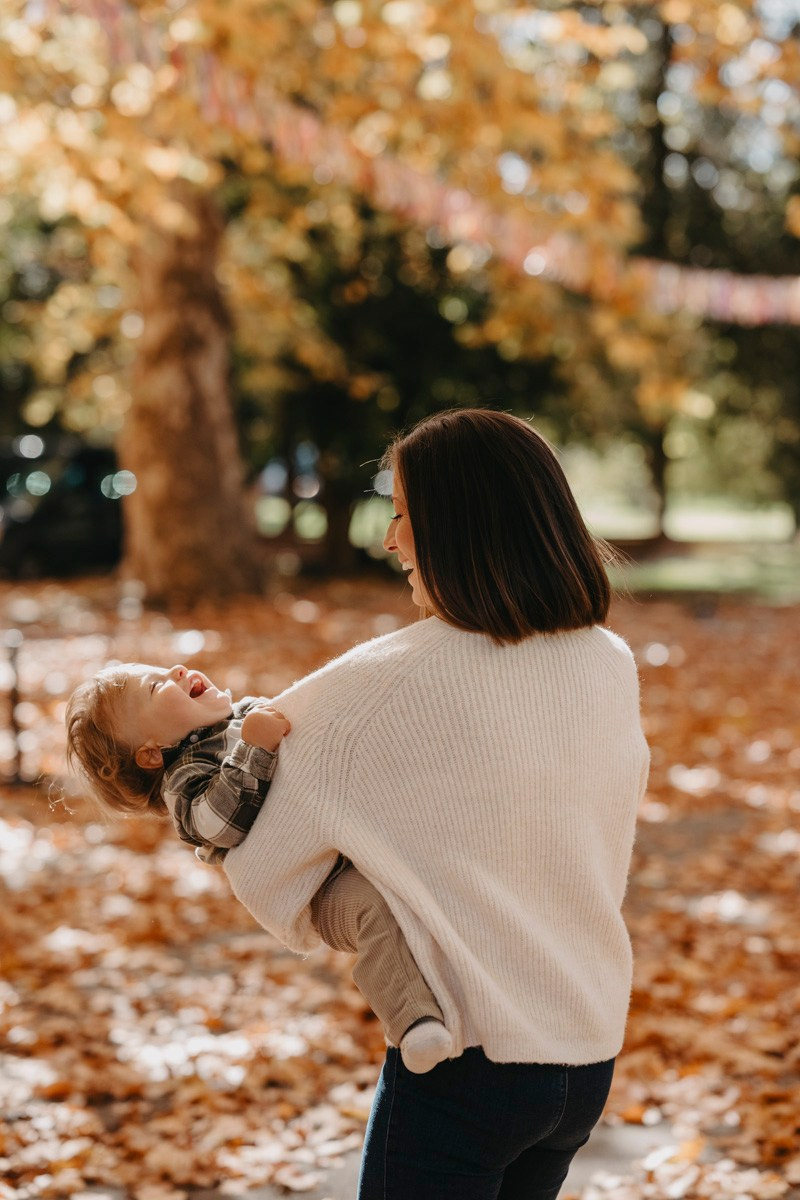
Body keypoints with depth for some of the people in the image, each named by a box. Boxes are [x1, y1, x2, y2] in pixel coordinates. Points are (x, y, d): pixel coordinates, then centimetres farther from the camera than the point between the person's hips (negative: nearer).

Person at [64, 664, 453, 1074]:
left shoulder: (255, 711, 22)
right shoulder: (185, 778, -1)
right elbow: (224, 821, -21)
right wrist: (254, 748, -24)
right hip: (333, 885, -8)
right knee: (375, 904, -35)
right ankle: (414, 1018, -42)